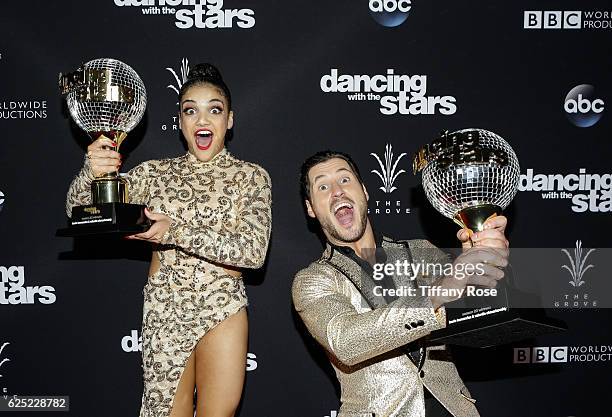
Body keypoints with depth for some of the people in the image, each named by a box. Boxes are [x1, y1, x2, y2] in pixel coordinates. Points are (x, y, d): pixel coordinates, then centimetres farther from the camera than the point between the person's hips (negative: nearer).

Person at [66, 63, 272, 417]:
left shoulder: (251, 176, -1)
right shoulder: (156, 172, 5)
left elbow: (254, 250, -14)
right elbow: (80, 210, 0)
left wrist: (175, 232, -25)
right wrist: (92, 173, -23)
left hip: (222, 311, -1)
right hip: (163, 311, 2)